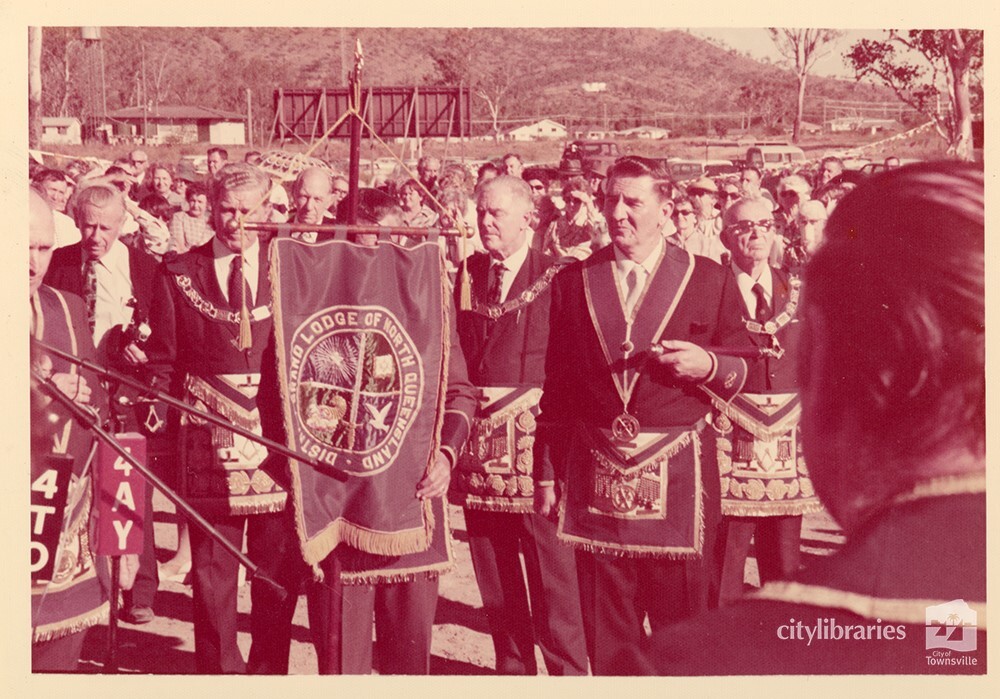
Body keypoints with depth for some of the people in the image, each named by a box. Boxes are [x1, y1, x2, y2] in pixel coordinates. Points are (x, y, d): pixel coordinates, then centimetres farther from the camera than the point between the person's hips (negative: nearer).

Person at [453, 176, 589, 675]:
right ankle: (513, 669, 23)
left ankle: (569, 671, 7)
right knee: (493, 573, 10)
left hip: (535, 437, -4)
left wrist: (529, 398, -9)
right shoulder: (465, 274, 11)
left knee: (550, 569, -4)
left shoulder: (555, 277, -1)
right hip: (478, 437, 4)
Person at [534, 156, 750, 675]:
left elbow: (747, 372, 9)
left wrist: (710, 366, -13)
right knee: (607, 636, 7)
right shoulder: (572, 282, 9)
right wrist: (547, 472, 8)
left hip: (679, 481, -1)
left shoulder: (709, 280, 4)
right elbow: (556, 386, 10)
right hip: (595, 481, 2)